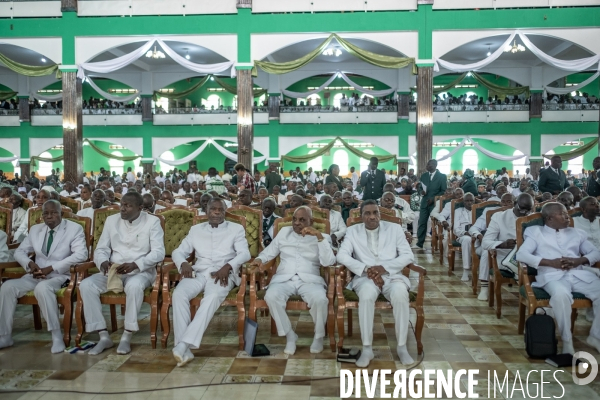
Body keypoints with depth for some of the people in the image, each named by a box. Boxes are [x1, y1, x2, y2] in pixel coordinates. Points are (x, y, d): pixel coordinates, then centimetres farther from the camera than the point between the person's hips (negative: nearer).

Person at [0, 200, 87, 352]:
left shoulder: (74, 229, -3)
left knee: (42, 288, -36)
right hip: (37, 275, 6)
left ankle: (56, 335, -30)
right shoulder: (35, 229, 14)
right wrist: (30, 263, -7)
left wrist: (51, 268, -20)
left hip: (60, 276, -5)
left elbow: (81, 254, -16)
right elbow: (20, 251, 18)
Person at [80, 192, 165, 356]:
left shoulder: (152, 222, -3)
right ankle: (104, 336, -16)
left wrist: (135, 265, -25)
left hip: (141, 271, -4)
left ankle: (126, 337, -25)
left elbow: (159, 252, -11)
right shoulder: (111, 220, 10)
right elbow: (101, 249, 8)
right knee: (86, 285, -22)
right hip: (113, 271, 4)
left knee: (134, 285, -39)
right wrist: (103, 262, -16)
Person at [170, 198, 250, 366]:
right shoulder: (196, 229, 20)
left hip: (223, 274, -3)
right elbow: (178, 251, 17)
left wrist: (227, 267, -19)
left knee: (212, 297, -36)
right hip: (198, 272, 3)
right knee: (178, 294, -29)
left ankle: (184, 344, -40)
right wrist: (183, 263, -7)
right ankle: (185, 349, -31)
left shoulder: (236, 229, 12)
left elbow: (244, 253, -1)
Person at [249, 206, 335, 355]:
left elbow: (328, 262, -6)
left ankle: (319, 335, -5)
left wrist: (319, 237, -14)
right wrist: (259, 259, 0)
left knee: (320, 299, -35)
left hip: (309, 279, -2)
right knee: (271, 296, -32)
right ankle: (289, 335, -11)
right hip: (284, 278, 2)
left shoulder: (322, 237, 10)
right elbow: (270, 251, 23)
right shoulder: (284, 232, 20)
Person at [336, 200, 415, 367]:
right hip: (365, 277, 0)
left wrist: (384, 267, -14)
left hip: (391, 275, 1)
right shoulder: (352, 231, 8)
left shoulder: (395, 228, 8)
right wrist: (366, 269, -17)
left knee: (400, 294, -33)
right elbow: (342, 256, -4)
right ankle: (367, 349, -27)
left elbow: (408, 256, 1)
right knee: (367, 294, -36)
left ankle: (402, 347, -18)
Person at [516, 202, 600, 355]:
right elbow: (521, 254, -3)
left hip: (579, 274, 5)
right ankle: (567, 342, -22)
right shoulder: (536, 232, 12)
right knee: (561, 294, -38)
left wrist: (579, 260, -4)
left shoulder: (577, 233, 26)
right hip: (552, 275, -4)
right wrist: (550, 262, -11)